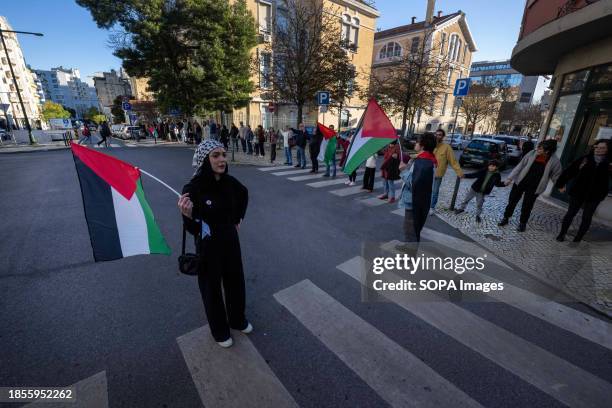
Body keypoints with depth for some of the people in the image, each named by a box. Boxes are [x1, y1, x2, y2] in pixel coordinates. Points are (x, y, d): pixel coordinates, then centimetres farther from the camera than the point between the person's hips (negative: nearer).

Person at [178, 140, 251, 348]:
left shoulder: (229, 181, -11)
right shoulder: (193, 189, -24)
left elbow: (244, 194, 12)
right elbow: (193, 229, -19)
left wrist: (239, 218, 11)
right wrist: (188, 215, -39)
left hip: (231, 241, 5)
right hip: (208, 248, -5)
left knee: (236, 282, 22)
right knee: (212, 288, 17)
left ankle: (238, 320, 51)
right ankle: (219, 330, 45)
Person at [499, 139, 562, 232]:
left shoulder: (554, 161, -12)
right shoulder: (532, 153, -9)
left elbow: (556, 176, 1)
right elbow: (520, 166, -4)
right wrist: (510, 178, -5)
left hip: (534, 188, -1)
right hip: (520, 182, 1)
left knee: (527, 207, 10)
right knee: (512, 201, 10)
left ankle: (522, 223, 30)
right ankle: (505, 218, 27)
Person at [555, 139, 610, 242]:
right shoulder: (585, 159, -3)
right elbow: (569, 171, -3)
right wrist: (561, 184, -4)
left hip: (594, 196, 1)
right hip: (577, 192, 0)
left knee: (587, 218, 9)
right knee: (570, 214, 9)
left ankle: (577, 239, 20)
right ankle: (561, 234, 20)